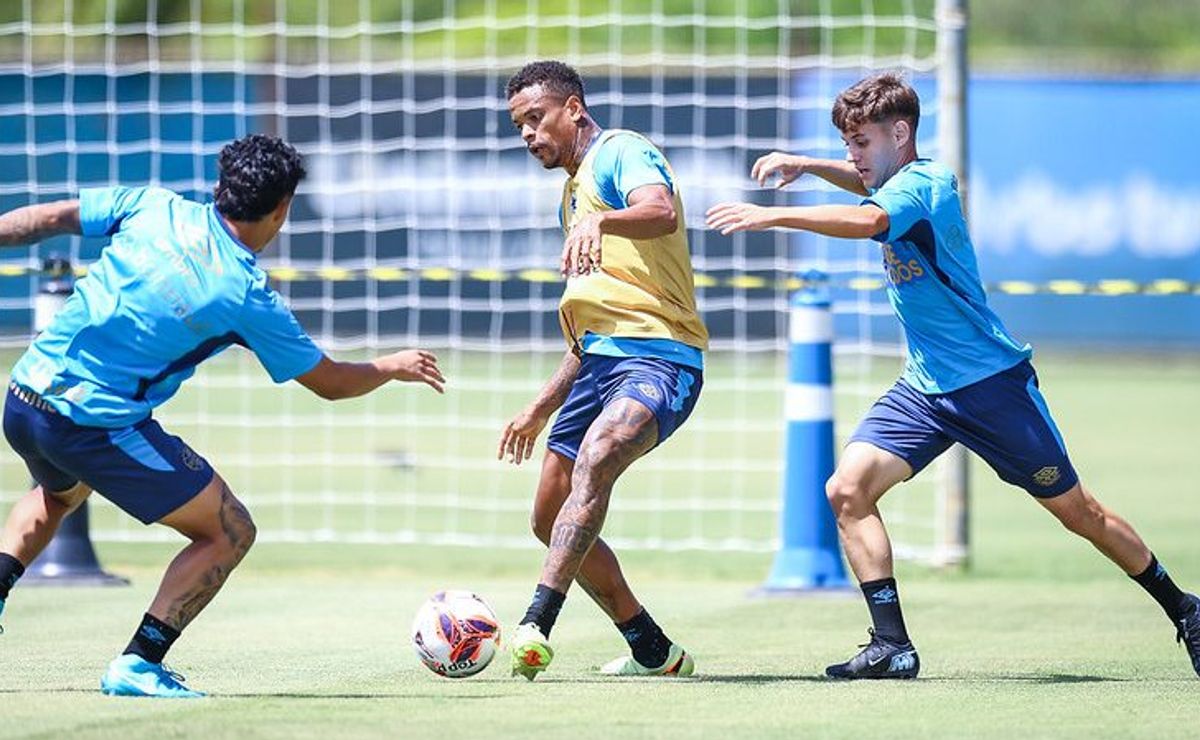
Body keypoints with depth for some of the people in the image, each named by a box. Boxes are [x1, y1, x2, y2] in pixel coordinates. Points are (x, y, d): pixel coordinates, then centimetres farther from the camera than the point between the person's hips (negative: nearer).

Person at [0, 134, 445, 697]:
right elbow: (331, 382, 7)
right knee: (229, 532, 7)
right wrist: (394, 367, 24)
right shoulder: (247, 296, -7)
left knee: (59, 494, 39)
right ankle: (137, 666, -2)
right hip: (98, 427, -6)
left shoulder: (152, 206, 2)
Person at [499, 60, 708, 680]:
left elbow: (661, 211, -28)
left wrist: (599, 221, -46)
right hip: (601, 360, 10)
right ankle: (653, 651, 20)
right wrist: (541, 409, 31)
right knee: (552, 520, 9)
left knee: (595, 459, -35)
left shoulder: (621, 153, -2)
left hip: (659, 357, -10)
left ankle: (537, 627, -47)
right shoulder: (573, 194, 26)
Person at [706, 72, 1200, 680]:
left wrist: (772, 216, -47)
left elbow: (869, 219, -41)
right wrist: (807, 166, 15)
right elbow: (870, 185, 33)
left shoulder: (921, 184, -18)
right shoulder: (897, 183, 7)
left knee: (1075, 510, 4)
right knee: (848, 490, -12)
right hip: (924, 388, 8)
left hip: (992, 381, -8)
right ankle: (892, 646, -11)